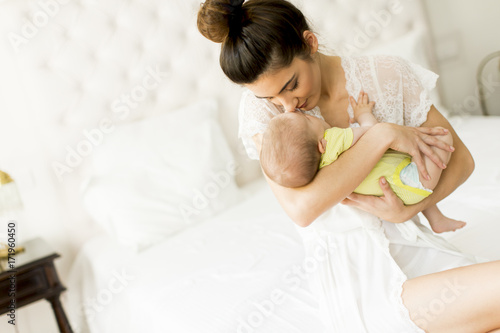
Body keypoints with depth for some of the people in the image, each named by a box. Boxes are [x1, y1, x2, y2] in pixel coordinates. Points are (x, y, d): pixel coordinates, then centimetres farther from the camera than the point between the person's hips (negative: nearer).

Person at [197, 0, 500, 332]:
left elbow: (461, 159, 5)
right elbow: (301, 208, -21)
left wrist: (407, 211, -13)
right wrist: (383, 135, -21)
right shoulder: (261, 107, -7)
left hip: (410, 242, 4)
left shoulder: (387, 74, -2)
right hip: (351, 270, -3)